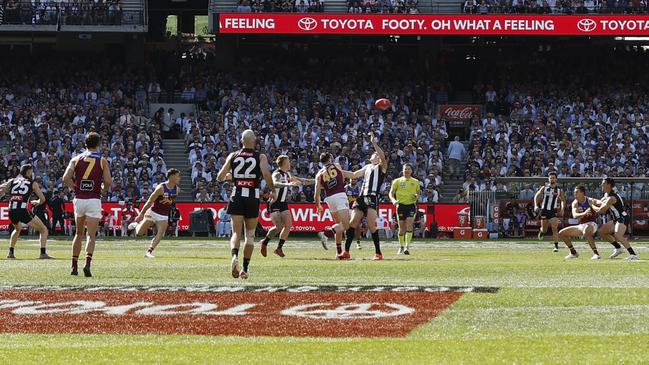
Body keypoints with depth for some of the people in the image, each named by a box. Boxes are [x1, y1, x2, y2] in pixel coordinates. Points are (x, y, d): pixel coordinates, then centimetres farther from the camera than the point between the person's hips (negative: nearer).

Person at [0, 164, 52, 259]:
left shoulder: (12, 181, 20)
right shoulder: (33, 183, 12)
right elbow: (42, 199, 11)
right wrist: (37, 202, 31)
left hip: (11, 211, 4)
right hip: (23, 211, -4)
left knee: (17, 229, 37)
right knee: (43, 229, 9)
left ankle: (11, 252, 28)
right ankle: (43, 253, -7)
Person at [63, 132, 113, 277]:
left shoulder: (76, 159, 5)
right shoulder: (102, 161, 0)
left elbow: (66, 178, -6)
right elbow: (108, 181, -9)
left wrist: (76, 188, 9)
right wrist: (103, 190, 11)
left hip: (79, 200, 3)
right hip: (94, 200, -2)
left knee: (78, 233, 18)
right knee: (91, 235, -3)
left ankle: (74, 266, 19)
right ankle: (87, 263, -24)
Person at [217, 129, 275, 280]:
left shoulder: (232, 156, 6)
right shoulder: (260, 157, 1)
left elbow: (220, 177, 2)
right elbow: (266, 173, -17)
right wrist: (272, 190, -3)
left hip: (237, 196, 1)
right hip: (253, 197, -1)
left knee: (236, 233, 1)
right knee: (250, 235, 10)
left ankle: (234, 256, -29)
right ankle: (245, 269, 10)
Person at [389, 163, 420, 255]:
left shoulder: (415, 182, 10)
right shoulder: (397, 181, 6)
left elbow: (418, 193, 19)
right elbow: (391, 193, 2)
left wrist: (417, 196, -5)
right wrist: (393, 200, -19)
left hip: (411, 205, 0)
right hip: (401, 205, 1)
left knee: (409, 224, -18)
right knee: (401, 227, 4)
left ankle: (407, 246, -22)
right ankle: (401, 247, 21)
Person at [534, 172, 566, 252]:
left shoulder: (559, 190, 3)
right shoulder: (544, 188, 2)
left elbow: (563, 200, 15)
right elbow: (536, 196, 5)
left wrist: (562, 209, 1)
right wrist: (536, 205, -9)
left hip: (553, 211, -1)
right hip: (544, 210, 1)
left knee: (555, 228, -14)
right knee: (544, 229, 10)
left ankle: (556, 246, -12)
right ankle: (541, 231, 48)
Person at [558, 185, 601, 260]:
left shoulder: (590, 201, -10)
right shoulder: (575, 203, 0)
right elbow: (574, 215, -18)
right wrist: (584, 213, -38)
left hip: (591, 224, -7)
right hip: (581, 225, 7)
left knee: (586, 232, -42)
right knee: (561, 234, 4)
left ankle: (596, 254, -35)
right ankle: (573, 253, 16)